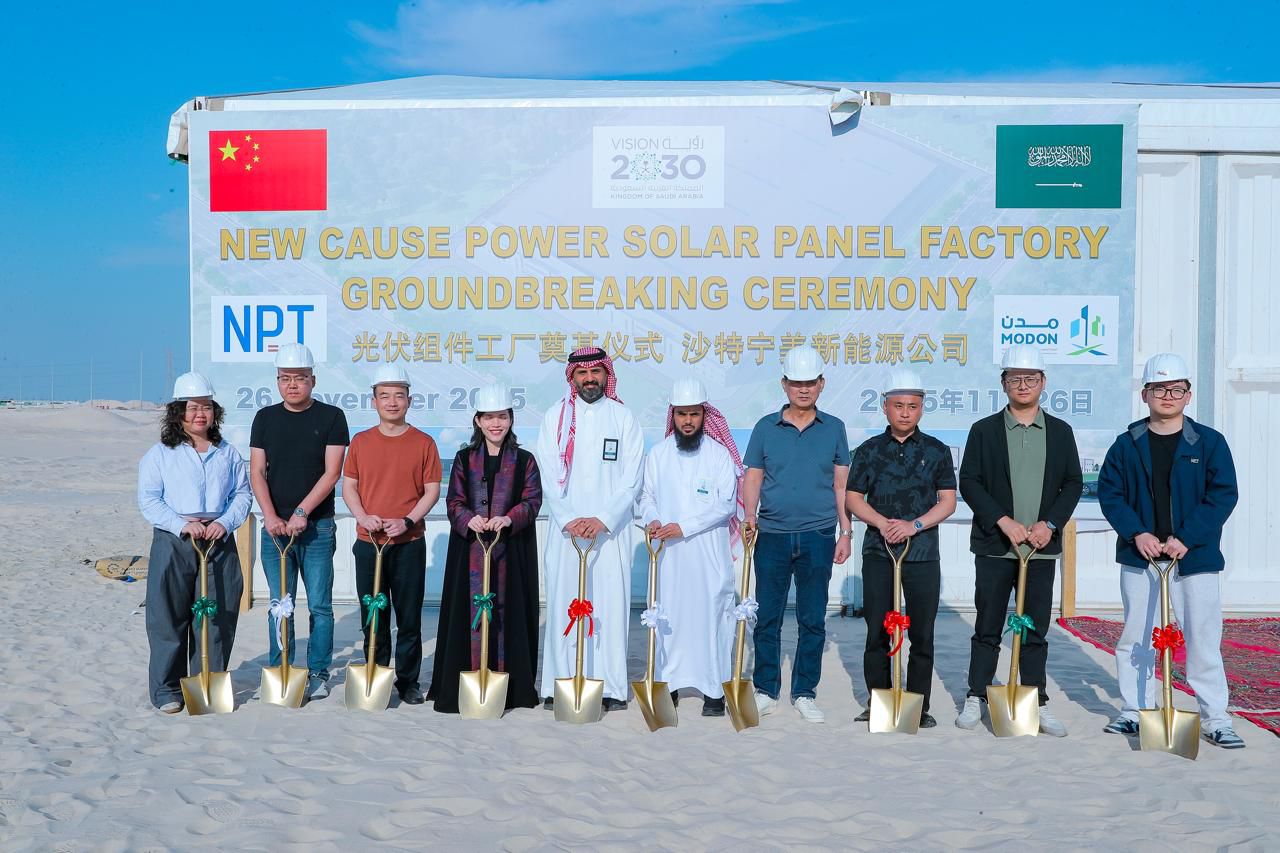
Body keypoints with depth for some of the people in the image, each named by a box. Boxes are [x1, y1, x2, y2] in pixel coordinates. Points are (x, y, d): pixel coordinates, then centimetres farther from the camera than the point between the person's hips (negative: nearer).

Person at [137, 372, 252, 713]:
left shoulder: (228, 454, 13)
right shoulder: (160, 454, 4)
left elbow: (242, 494, 9)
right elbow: (149, 499, -4)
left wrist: (224, 522, -10)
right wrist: (182, 524, -16)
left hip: (220, 543, 2)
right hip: (173, 543, -2)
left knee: (218, 617, 5)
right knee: (169, 617, 0)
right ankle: (167, 688, 10)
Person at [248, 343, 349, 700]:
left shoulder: (331, 417, 0)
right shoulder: (266, 418, 9)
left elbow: (332, 472, -6)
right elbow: (257, 471, 4)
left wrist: (301, 513, -14)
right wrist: (270, 516, -9)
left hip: (317, 527, -2)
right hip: (275, 527, 2)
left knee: (319, 605, 1)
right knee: (280, 606, 7)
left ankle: (318, 674, 10)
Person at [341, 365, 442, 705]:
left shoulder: (423, 442, 1)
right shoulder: (361, 442, 6)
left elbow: (432, 490, 0)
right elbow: (348, 486, 8)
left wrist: (407, 521, -13)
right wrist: (363, 516, -10)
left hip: (409, 543, -1)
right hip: (368, 543, 2)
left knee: (409, 617, 3)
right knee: (373, 617, 8)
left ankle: (408, 681, 13)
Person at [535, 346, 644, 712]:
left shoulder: (624, 418, 8)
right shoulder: (556, 417, 9)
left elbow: (631, 479, 2)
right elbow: (549, 476, 3)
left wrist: (603, 519, -10)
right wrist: (568, 519, -10)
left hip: (611, 528, 0)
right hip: (566, 528, 1)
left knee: (610, 603, -4)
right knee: (564, 604, -2)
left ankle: (611, 688, -1)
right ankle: (560, 686, 2)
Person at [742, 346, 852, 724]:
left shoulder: (833, 428, 6)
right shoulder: (766, 427, 5)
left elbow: (841, 484, 8)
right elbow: (752, 478, 6)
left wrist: (844, 532, 3)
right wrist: (750, 516, -10)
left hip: (817, 536, 0)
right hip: (772, 535, 0)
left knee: (813, 620, 6)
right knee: (767, 617, 4)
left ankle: (805, 693, 16)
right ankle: (765, 690, 15)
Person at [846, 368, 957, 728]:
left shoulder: (937, 451, 6)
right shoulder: (869, 450, 7)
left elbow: (947, 502, 1)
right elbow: (853, 498, 5)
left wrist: (914, 525, -14)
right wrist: (882, 522, -13)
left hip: (923, 553, 0)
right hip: (878, 552, 0)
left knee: (922, 633, 2)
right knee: (877, 631, 3)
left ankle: (919, 706, 12)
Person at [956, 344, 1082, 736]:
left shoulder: (1061, 432, 9)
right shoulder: (984, 430, 2)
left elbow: (1073, 483, 7)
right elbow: (969, 482, -3)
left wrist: (1050, 524, -7)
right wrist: (1004, 522, -13)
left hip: (1042, 546, 1)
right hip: (994, 545, -1)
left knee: (1036, 630, 6)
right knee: (988, 628, 5)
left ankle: (1037, 704, 12)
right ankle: (976, 699, 13)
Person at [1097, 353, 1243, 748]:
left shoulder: (1209, 442, -1)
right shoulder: (1127, 444, 4)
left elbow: (1224, 494, -6)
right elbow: (1109, 492, 3)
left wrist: (1186, 538, -15)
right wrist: (1136, 533, -12)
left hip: (1195, 557, -2)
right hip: (1140, 556, 2)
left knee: (1204, 639, 1)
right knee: (1135, 637, 9)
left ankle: (1215, 718, 10)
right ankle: (1135, 712, 20)